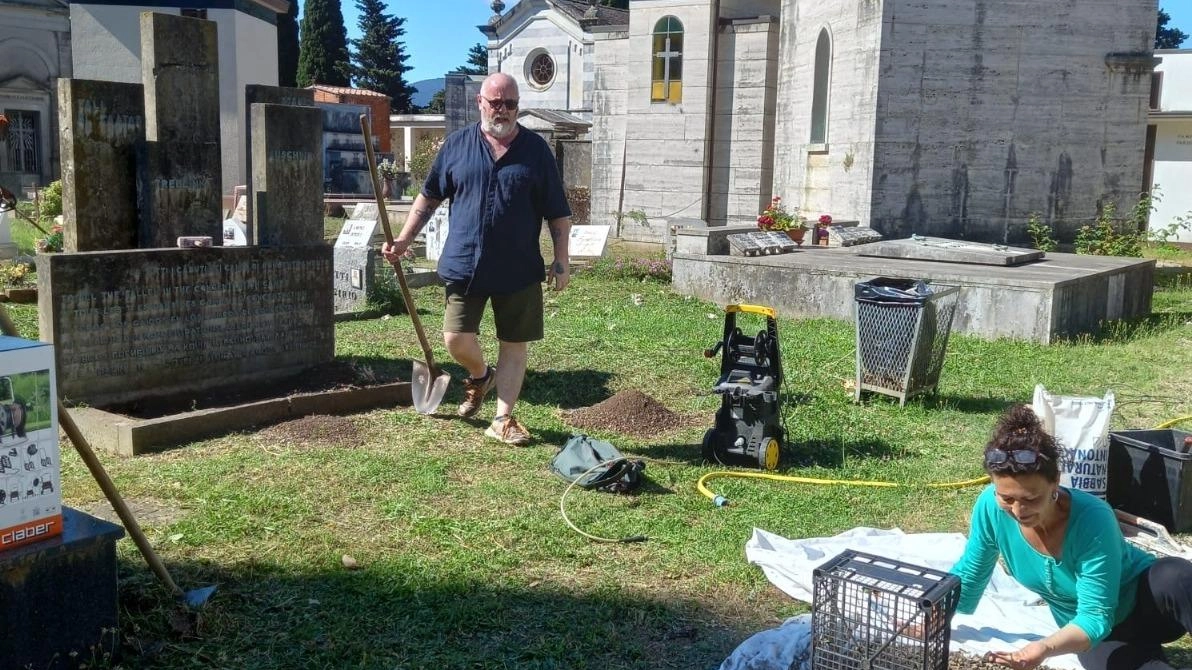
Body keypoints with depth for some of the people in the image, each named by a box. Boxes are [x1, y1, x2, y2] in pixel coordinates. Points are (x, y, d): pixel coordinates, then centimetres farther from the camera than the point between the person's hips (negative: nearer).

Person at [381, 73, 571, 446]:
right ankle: (480, 375, 32)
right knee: (456, 340, -2)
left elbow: (558, 213, 3)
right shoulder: (456, 146, 4)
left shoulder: (536, 150, 1)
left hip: (519, 270, 0)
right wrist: (404, 240, 5)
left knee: (514, 345, 5)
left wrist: (561, 261, -3)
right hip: (465, 264, 1)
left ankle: (503, 421, 17)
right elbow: (429, 198, 12)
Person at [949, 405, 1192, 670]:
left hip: (1146, 599, -3)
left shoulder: (1093, 519, -33)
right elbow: (967, 577, -3)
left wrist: (1046, 648, -47)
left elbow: (1097, 616, -30)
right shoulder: (990, 506, -22)